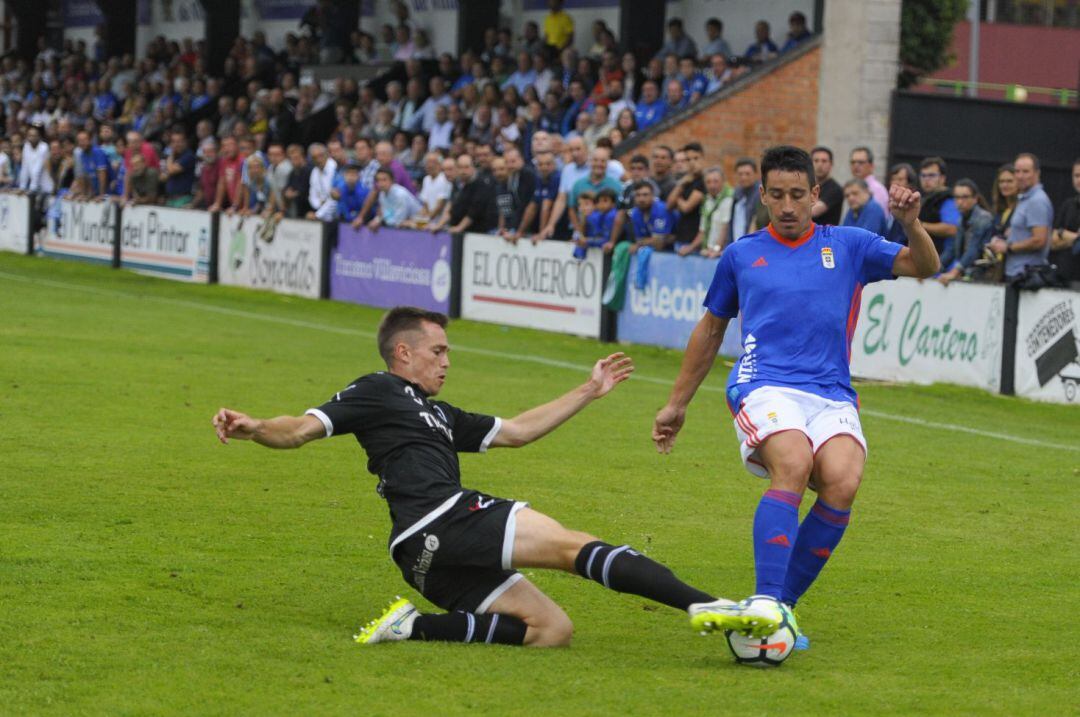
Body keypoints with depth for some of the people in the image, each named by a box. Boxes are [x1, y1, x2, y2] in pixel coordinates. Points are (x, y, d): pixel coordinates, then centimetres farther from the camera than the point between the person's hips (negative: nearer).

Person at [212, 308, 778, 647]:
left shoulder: (439, 416, 33)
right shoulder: (377, 393, 7)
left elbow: (517, 431, 35)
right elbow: (302, 428, -2)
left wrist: (589, 392, 36)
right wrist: (252, 429, -23)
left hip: (434, 561, 9)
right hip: (440, 521, -9)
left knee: (553, 629, 3)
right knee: (572, 546, -15)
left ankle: (416, 628, -7)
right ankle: (706, 606, -26)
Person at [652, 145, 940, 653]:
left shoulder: (848, 246, 16)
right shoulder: (741, 255, 18)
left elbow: (923, 267, 11)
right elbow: (711, 329, 28)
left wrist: (911, 225, -10)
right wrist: (677, 403, 29)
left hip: (832, 396, 1)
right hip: (764, 387, -1)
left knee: (842, 482, -29)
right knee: (793, 465, -34)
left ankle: (784, 603, -14)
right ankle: (765, 604, -39)